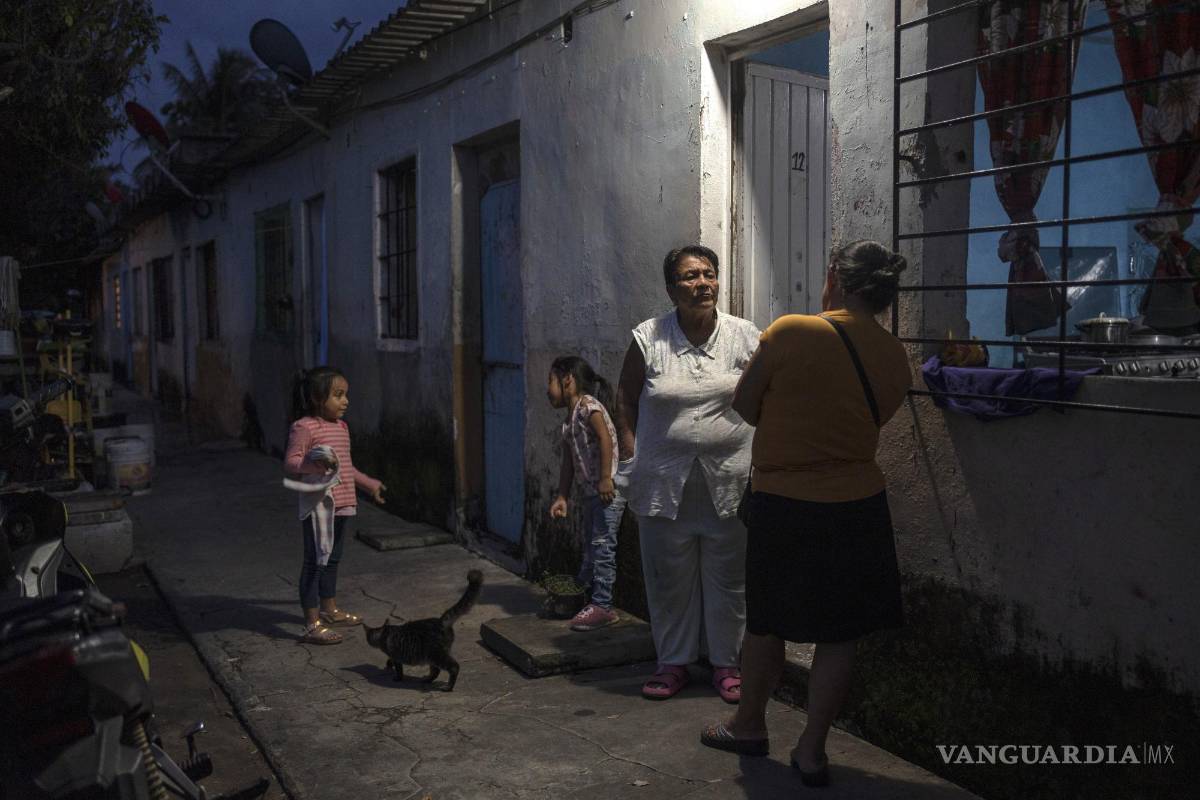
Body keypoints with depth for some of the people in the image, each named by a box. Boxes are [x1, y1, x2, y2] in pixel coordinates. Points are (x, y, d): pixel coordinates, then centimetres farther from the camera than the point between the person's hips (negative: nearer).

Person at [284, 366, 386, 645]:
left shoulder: (342, 426, 13)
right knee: (315, 561, -5)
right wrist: (313, 463, -35)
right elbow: (289, 463, -18)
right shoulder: (304, 427, -13)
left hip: (340, 503, 9)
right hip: (318, 504, -9)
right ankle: (312, 624, 0)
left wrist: (369, 484, 33)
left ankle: (329, 609, 35)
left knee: (332, 558, 20)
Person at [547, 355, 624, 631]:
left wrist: (606, 479, -27)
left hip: (608, 488, -9)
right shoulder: (568, 421, 16)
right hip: (589, 490, 9)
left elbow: (605, 438, -21)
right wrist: (562, 497, 16)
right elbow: (568, 462, 19)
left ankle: (602, 606, -3)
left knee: (602, 545, -8)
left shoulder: (588, 405, -10)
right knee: (591, 546, 16)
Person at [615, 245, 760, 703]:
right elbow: (626, 400, 7)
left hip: (729, 481, 0)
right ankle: (674, 662, 26)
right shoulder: (647, 339, -1)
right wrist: (632, 458, 1)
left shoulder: (745, 337, 0)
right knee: (669, 578, 9)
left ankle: (726, 664, 25)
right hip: (665, 482, 0)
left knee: (727, 578, 9)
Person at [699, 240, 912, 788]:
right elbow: (868, 420, 9)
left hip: (783, 504, -3)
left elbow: (744, 405, -4)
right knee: (839, 632, 11)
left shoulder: (789, 332, -14)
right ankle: (812, 750, 19)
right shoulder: (896, 359, -1)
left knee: (766, 621, 15)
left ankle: (749, 725, 33)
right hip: (859, 506, 3)